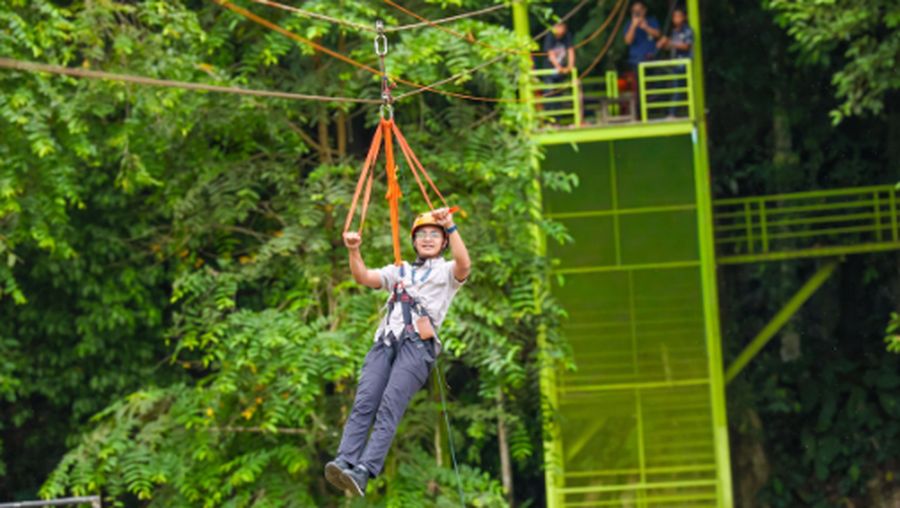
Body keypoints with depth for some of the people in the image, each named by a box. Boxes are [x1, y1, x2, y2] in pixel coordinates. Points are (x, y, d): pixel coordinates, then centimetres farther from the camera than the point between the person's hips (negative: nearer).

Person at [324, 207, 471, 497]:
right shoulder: (399, 271, 32)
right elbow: (363, 277, 17)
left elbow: (464, 265, -6)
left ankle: (363, 473, -38)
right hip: (386, 340, 5)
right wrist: (354, 251, -2)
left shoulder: (447, 271, 18)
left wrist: (451, 228, -19)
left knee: (390, 404, -24)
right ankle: (344, 463, -33)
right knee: (364, 402, -18)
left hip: (418, 343, -5)